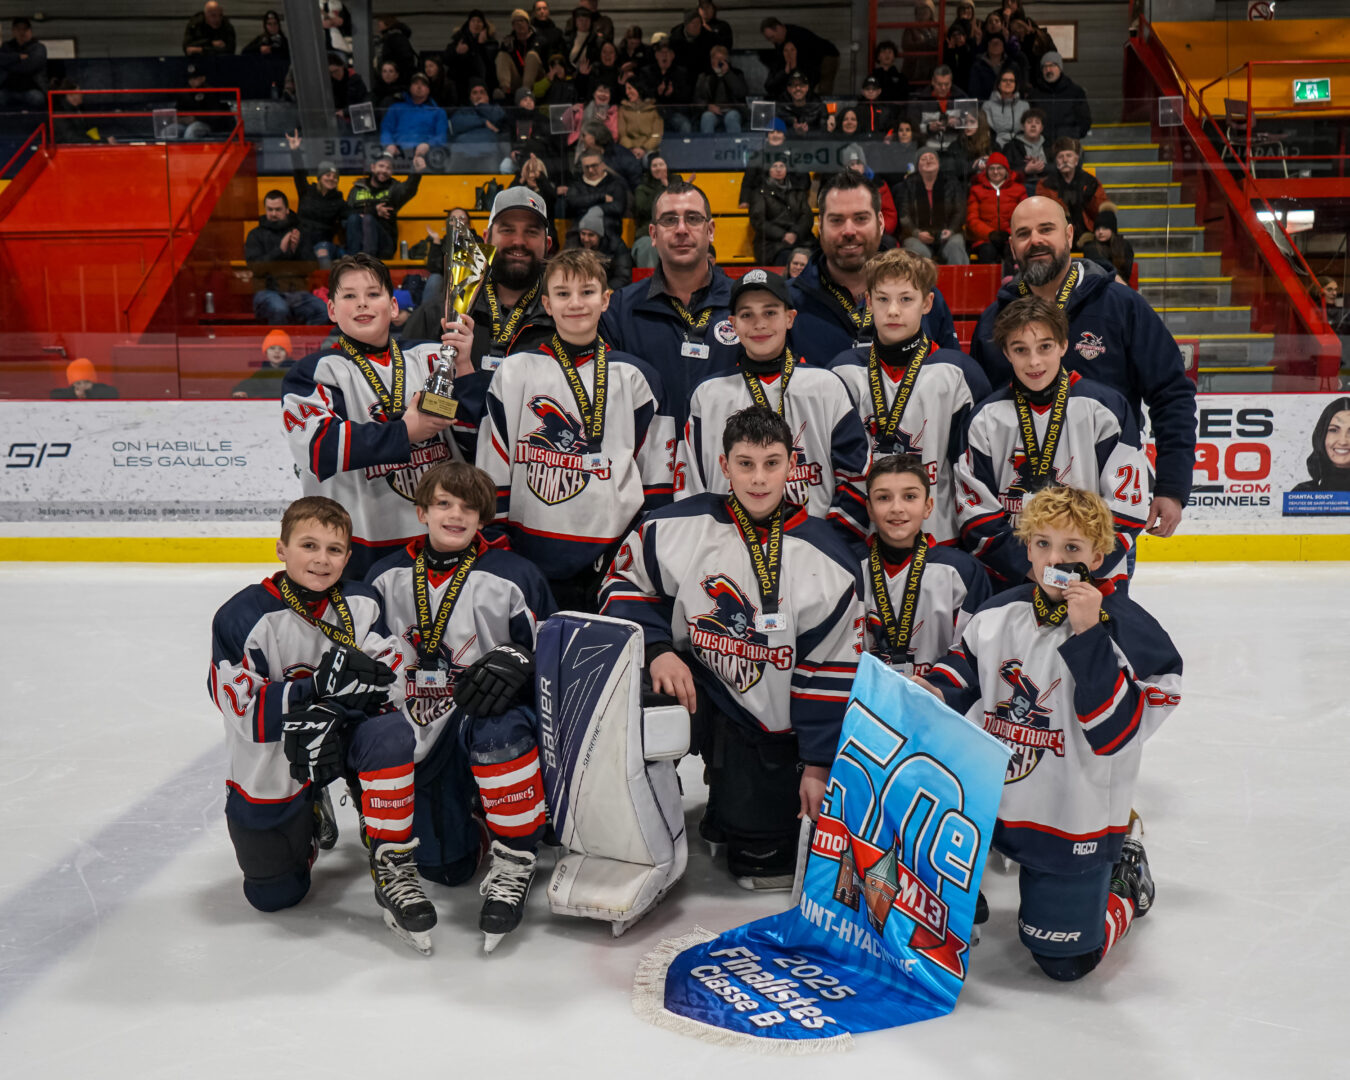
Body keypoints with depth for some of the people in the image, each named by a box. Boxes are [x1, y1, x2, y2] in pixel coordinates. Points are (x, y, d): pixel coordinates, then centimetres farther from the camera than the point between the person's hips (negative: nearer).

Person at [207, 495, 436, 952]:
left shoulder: (360, 604, -8)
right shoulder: (244, 616, -18)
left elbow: (386, 682, -11)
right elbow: (246, 709, -23)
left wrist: (332, 709, -28)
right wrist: (318, 686, -34)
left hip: (341, 737, 1)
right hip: (271, 769, -1)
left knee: (389, 735, -33)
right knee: (273, 895, 8)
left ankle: (392, 869, -21)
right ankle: (309, 818, 39)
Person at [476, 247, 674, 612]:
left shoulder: (636, 377, 7)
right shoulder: (513, 372, 5)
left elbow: (657, 471, 10)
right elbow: (492, 468, 6)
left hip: (617, 560, 1)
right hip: (535, 558, 0)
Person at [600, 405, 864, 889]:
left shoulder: (828, 562, -10)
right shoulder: (681, 527, -9)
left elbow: (830, 669, -6)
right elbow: (625, 581, 3)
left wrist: (817, 766, -5)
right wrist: (658, 650, -15)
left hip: (771, 723, -1)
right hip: (694, 682, 1)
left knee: (759, 859, -5)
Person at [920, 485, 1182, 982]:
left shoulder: (1129, 629, -15)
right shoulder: (1002, 611, 0)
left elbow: (1112, 731, -24)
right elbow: (965, 662, 17)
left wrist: (1088, 635, -30)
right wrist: (933, 691, -6)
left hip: (1073, 818, -4)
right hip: (988, 794, 5)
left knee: (1064, 960, 1)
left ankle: (1124, 876, 32)